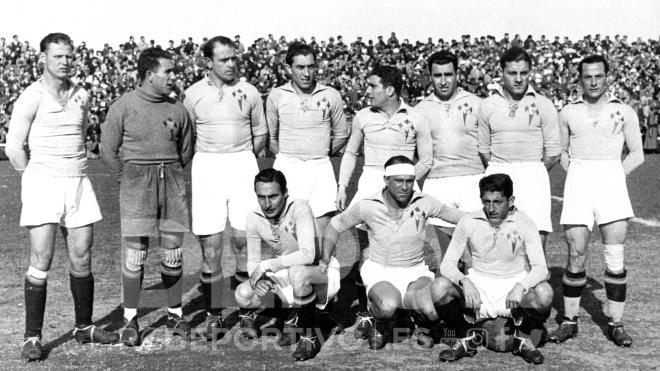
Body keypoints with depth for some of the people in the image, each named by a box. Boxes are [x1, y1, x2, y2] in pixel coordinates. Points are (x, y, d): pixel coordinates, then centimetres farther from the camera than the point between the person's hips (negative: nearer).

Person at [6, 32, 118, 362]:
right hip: (42, 184, -5)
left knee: (81, 258, 8)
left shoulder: (81, 97, 10)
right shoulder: (31, 97, -6)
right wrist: (37, 180, 0)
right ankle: (32, 337, 0)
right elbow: (14, 148, -5)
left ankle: (84, 327, 21)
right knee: (41, 260, -8)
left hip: (78, 183, 5)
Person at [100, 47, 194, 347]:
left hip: (172, 183, 3)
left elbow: (186, 150, 17)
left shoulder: (177, 109, 5)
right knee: (134, 253, -3)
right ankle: (130, 319, 10)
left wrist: (169, 173, 12)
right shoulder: (124, 105, -4)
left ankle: (174, 314, 20)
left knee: (173, 252, 6)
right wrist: (129, 179, 4)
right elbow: (108, 148, 3)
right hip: (136, 185, -3)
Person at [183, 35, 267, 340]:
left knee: (243, 238, -1)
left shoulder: (249, 92, 6)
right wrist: (211, 159, 1)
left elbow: (260, 134, 14)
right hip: (206, 166, 0)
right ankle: (214, 314, 9)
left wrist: (241, 158, 6)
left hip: (243, 164, 1)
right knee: (210, 243, 0)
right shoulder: (194, 94, 3)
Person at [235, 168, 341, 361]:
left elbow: (308, 255, -36)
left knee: (297, 272, -39)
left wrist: (267, 265, -32)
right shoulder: (254, 219, -9)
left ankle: (310, 336, -18)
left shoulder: (300, 208, -25)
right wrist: (258, 278, -20)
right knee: (243, 295, -13)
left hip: (322, 273, -6)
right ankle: (293, 315, 11)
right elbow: (253, 260, 3)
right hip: (287, 277, 6)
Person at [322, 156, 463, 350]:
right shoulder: (367, 206, -9)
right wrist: (325, 260, 5)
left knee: (433, 312, -28)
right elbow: (335, 226, 6)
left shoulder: (424, 203, -7)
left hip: (415, 271, 2)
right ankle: (379, 324, 3)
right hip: (380, 271, -1)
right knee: (388, 306, -35)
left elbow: (464, 219, 4)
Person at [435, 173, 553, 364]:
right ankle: (466, 338, 1)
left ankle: (522, 337, 1)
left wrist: (521, 286, -38)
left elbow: (540, 268, -16)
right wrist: (464, 281, -31)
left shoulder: (524, 223, -10)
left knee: (544, 293, -32)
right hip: (478, 286, 1)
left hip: (514, 287, -1)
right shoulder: (469, 223, -8)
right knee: (440, 288, -27)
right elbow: (447, 263, -8)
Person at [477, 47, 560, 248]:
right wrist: (498, 174, 11)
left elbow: (553, 153, 5)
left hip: (533, 176, -1)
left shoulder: (543, 105, 3)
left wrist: (534, 173, 9)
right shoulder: (487, 106, 9)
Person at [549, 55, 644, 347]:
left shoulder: (624, 112, 10)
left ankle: (616, 323, 5)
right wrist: (575, 174, 3)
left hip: (612, 178, 0)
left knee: (614, 257, -3)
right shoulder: (568, 112, 13)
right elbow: (561, 151, 18)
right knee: (576, 255, -1)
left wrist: (616, 176, -1)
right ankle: (570, 320, 9)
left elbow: (637, 154, 11)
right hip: (577, 180, 1)